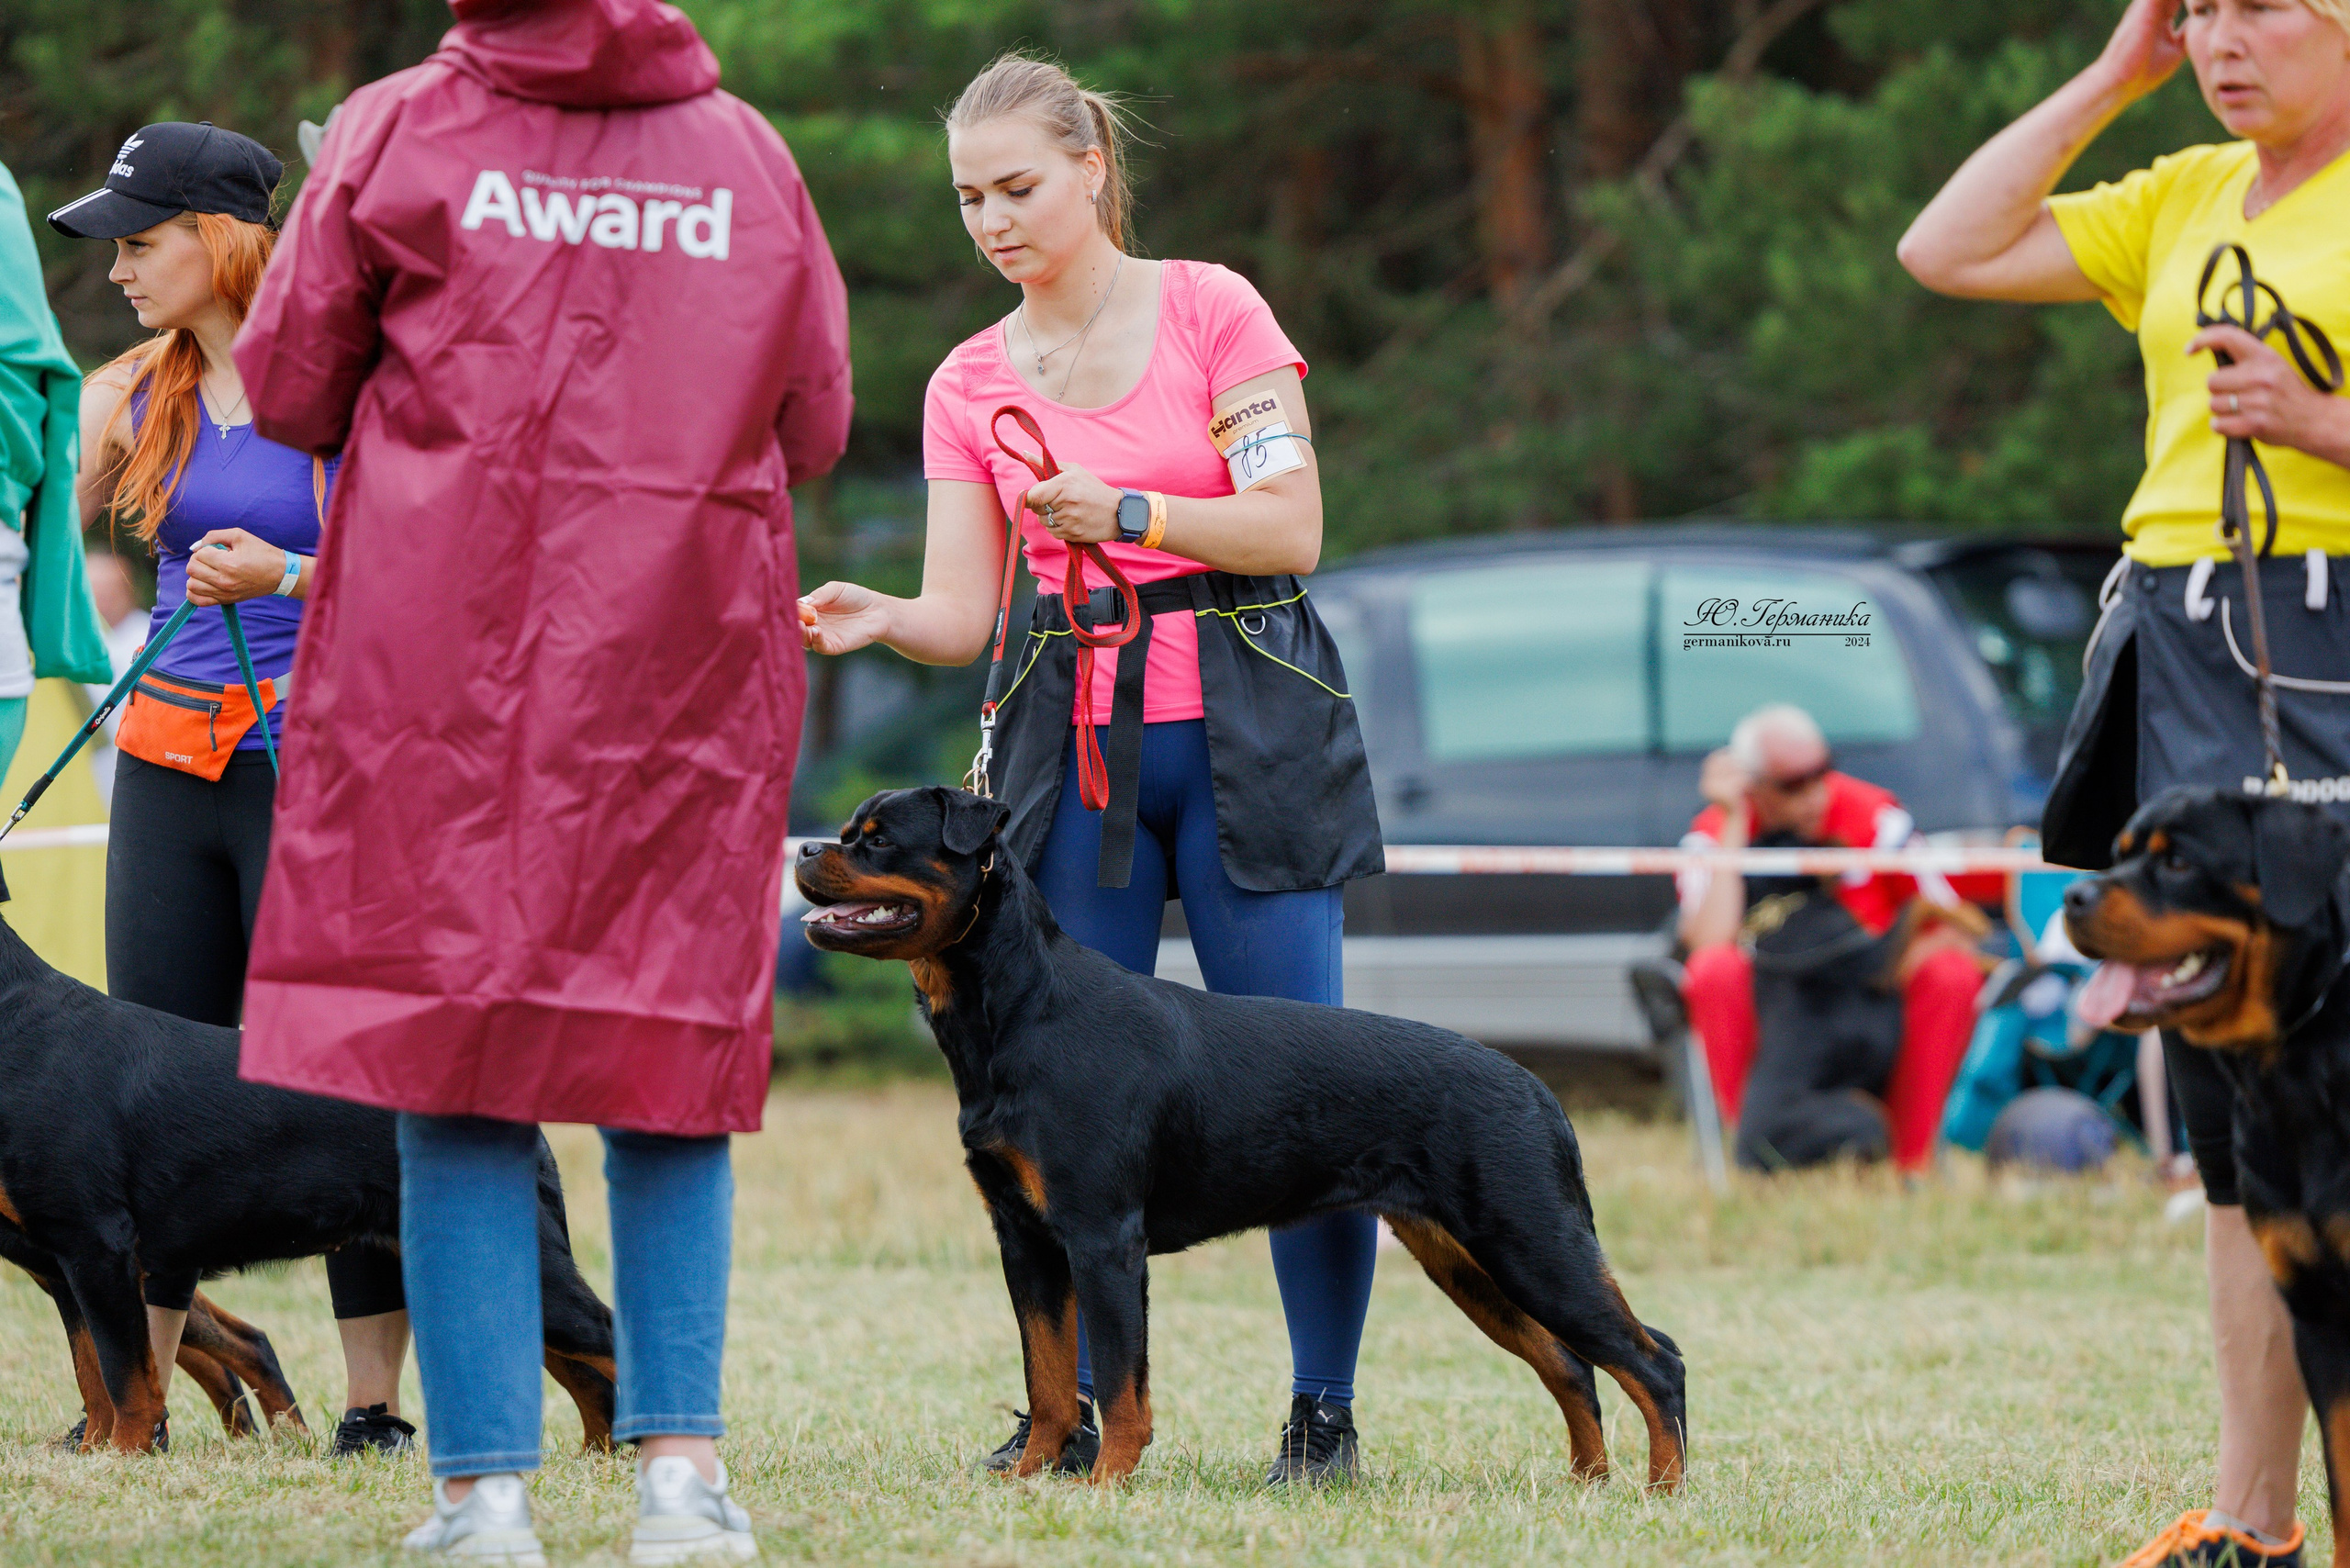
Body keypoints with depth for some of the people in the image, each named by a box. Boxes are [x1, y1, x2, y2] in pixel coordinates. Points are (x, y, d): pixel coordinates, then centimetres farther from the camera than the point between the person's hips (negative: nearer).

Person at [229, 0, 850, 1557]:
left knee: (458, 1083, 2)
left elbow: (287, 389, 2)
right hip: (688, 660, 2)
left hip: (442, 652, -2)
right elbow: (814, 426, 10)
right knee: (669, 1070, 9)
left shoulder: (399, 131, -1)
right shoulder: (750, 154, 5)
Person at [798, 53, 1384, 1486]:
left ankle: (1326, 1407, 3)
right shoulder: (970, 385, 8)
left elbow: (1292, 529, -7)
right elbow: (963, 614, 3)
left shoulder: (1209, 310, -1)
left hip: (1245, 734, -3)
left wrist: (1124, 513, -19)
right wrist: (875, 620, -18)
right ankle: (1073, 1403, 6)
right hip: (1075, 747, 3)